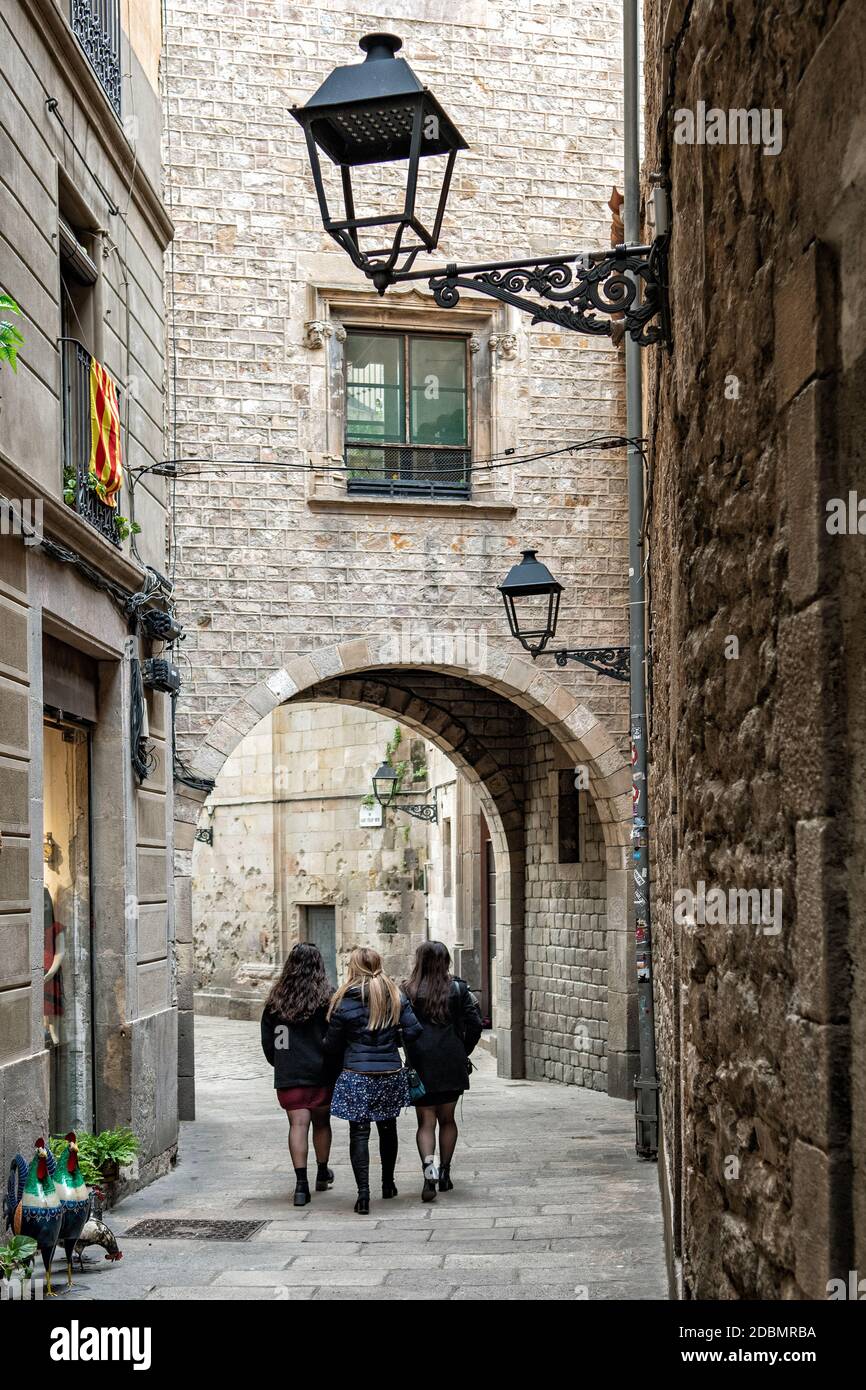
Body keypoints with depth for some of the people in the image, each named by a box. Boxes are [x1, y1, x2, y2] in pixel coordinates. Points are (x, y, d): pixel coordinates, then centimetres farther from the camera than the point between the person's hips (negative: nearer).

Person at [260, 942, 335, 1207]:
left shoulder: (276, 1000, 0)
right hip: (321, 1073, -1)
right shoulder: (326, 999, -9)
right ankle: (322, 1174, 31)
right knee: (321, 1123, 16)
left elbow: (267, 1039, 6)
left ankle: (301, 1182, -13)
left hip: (288, 1074, 1)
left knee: (298, 1124, -2)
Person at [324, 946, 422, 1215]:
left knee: (359, 1133, -1)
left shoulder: (345, 1001, -7)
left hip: (356, 1076, -3)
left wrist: (343, 1060, 18)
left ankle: (363, 1194, -10)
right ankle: (388, 1184, 32)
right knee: (387, 1128, 19)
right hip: (391, 1073, 3)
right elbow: (413, 1030, -6)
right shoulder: (395, 996, 1)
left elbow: (332, 1045, -3)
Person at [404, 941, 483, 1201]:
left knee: (426, 1122, 3)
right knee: (447, 1119, 17)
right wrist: (462, 1052, 10)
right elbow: (475, 1025, -3)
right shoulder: (459, 989, -2)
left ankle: (428, 1165, -20)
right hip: (452, 1063, 2)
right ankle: (444, 1173, 21)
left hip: (420, 1063, -2)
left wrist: (410, 1051, 8)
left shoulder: (408, 991, -5)